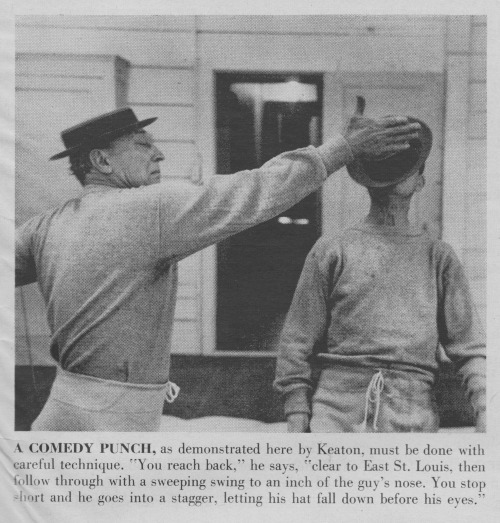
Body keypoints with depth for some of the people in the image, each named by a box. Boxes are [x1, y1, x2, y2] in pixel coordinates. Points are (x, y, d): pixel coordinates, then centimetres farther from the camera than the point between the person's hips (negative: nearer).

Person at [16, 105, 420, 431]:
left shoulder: (46, 227, 6)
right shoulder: (147, 209, -17)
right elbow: (254, 193, -18)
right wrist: (346, 146, -12)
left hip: (66, 403, 8)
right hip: (107, 420, -8)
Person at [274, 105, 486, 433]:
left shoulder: (439, 257, 12)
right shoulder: (332, 251, 7)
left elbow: (470, 346, 8)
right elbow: (297, 342, 6)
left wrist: (486, 412, -5)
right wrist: (297, 418, 0)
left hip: (414, 418, 1)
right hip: (336, 415, -1)